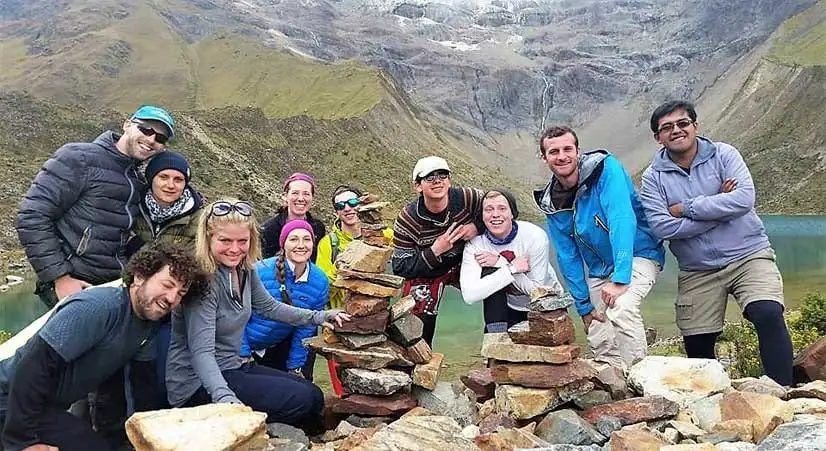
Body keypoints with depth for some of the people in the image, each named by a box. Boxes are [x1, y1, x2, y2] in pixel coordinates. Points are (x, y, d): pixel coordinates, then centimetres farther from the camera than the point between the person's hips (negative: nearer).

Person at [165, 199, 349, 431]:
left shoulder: (245, 268, -1)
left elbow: (268, 307, 17)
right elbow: (201, 352, -30)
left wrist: (318, 317, 12)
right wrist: (225, 398, -45)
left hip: (232, 367, 8)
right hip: (197, 384, -8)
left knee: (315, 397, 5)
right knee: (301, 399, -16)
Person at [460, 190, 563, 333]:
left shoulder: (535, 236, -23)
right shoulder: (475, 244, -19)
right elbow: (469, 295, -31)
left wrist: (501, 262, -30)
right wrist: (511, 268, -33)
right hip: (511, 308, 2)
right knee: (490, 272, -23)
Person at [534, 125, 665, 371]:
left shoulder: (605, 169, -19)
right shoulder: (552, 203, -3)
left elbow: (622, 220, -29)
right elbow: (568, 256, 3)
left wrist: (620, 279, -36)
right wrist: (583, 306, 1)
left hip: (637, 256, -6)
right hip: (600, 270, 6)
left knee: (621, 309, -31)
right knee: (599, 341, 4)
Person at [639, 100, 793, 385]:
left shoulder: (723, 155, -2)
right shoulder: (653, 177, -1)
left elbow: (744, 199, -19)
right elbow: (662, 227, -15)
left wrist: (686, 207, -15)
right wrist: (718, 208, -14)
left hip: (747, 256, -2)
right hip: (697, 273, 2)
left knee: (769, 315, -26)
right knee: (697, 346, 7)